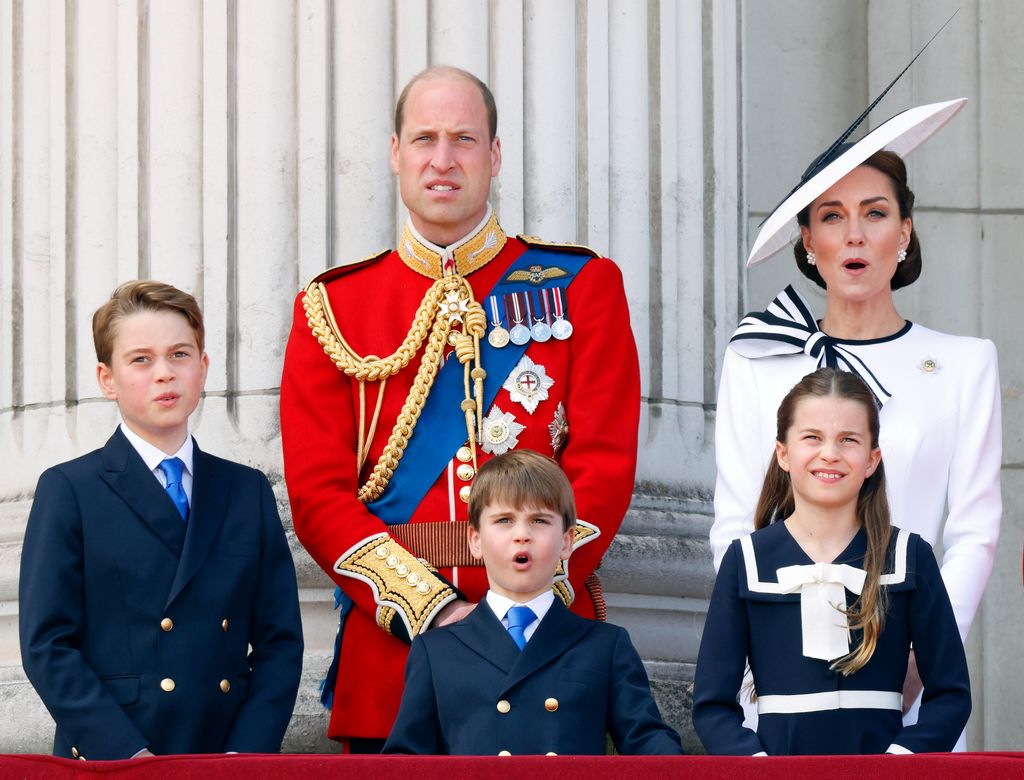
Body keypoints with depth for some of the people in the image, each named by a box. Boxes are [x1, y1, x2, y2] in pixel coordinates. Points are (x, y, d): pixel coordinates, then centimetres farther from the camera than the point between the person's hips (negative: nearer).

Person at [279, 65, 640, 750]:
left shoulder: (582, 287, 7)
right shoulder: (333, 308, 8)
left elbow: (603, 464, -1)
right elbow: (319, 492, 0)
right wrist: (432, 611, -13)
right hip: (389, 638, 0)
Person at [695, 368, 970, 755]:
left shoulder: (909, 558, 9)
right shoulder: (746, 560, 9)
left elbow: (951, 693, 7)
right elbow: (712, 702, 6)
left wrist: (896, 762, -9)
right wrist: (757, 769, -11)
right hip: (778, 756, 0)